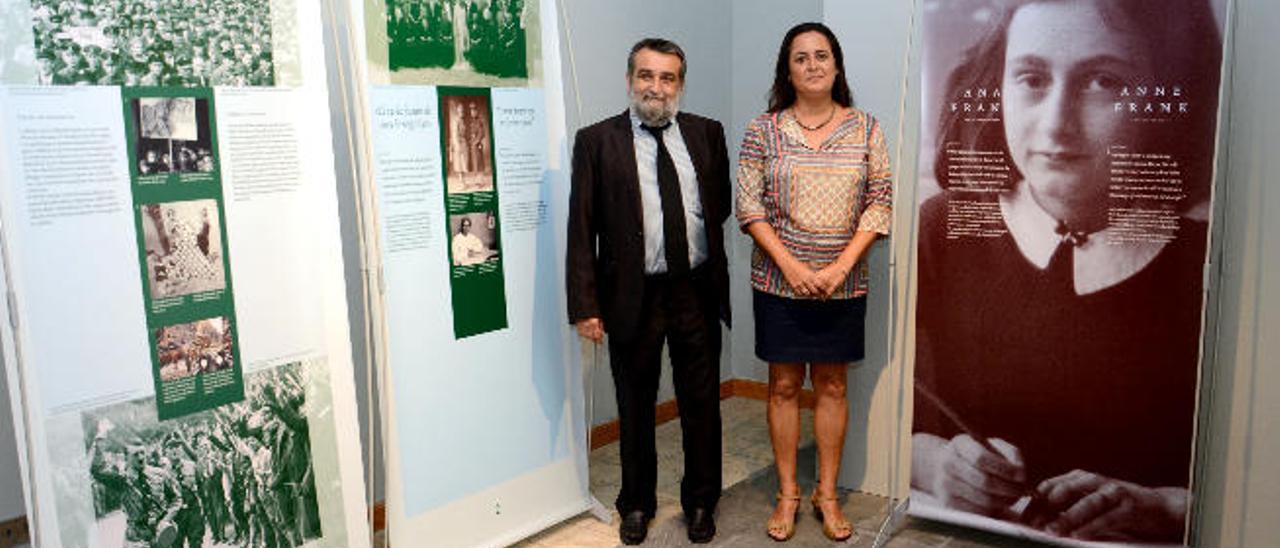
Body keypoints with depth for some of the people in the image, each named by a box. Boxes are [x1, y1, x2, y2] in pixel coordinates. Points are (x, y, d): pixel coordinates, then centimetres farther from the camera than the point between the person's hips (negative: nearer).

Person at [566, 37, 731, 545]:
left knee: (702, 406, 14)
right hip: (632, 296, -2)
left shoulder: (707, 134, 4)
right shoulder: (596, 141, -5)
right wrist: (585, 305, -11)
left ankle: (700, 502, 34)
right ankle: (637, 504, 34)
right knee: (635, 409, 14)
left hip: (697, 293, 2)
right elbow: (581, 229, -7)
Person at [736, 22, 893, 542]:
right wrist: (791, 265, -14)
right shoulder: (764, 129, -2)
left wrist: (839, 268, -12)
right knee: (784, 385, 7)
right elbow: (748, 206, -5)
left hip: (842, 283, 1)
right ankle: (787, 493, 21)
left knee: (832, 385, 9)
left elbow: (879, 204, -1)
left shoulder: (865, 128, 2)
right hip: (779, 281, -1)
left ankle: (827, 492, 23)